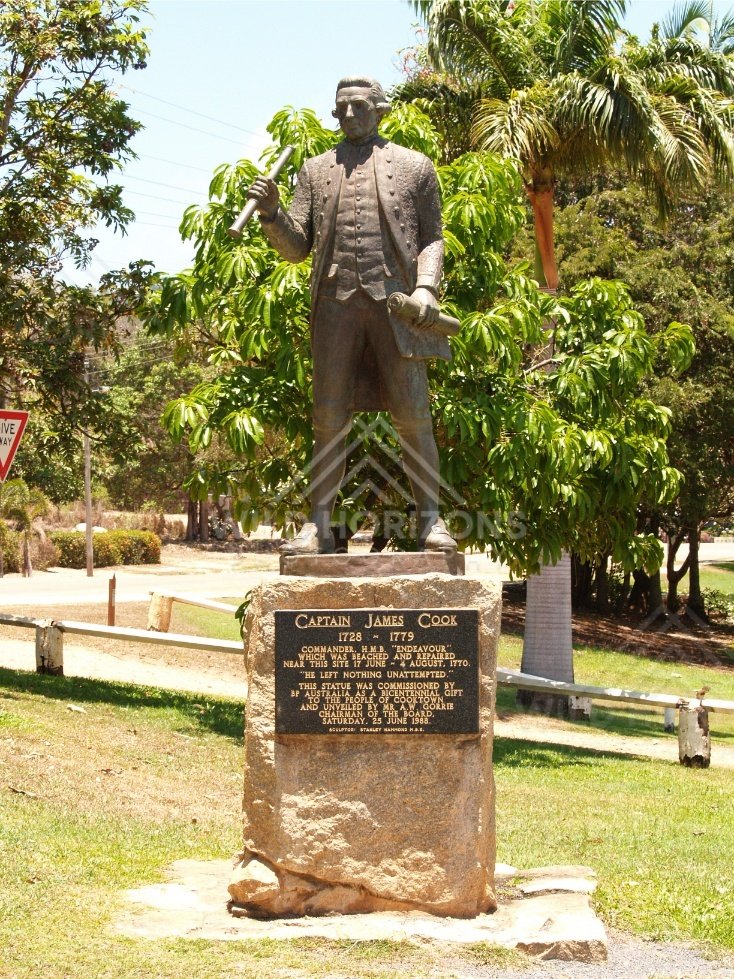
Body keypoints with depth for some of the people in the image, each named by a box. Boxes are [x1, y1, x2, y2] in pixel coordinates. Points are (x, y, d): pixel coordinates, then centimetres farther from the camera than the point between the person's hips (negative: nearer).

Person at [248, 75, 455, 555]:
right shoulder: (316, 170, 18)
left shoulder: (414, 166, 13)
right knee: (329, 420, 0)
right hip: (336, 303, 2)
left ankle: (430, 520, 0)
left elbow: (431, 237, 9)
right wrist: (272, 212, -6)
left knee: (413, 417, -4)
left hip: (395, 300, -2)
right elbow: (296, 246, 13)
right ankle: (319, 525, 3)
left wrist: (426, 286, -8)